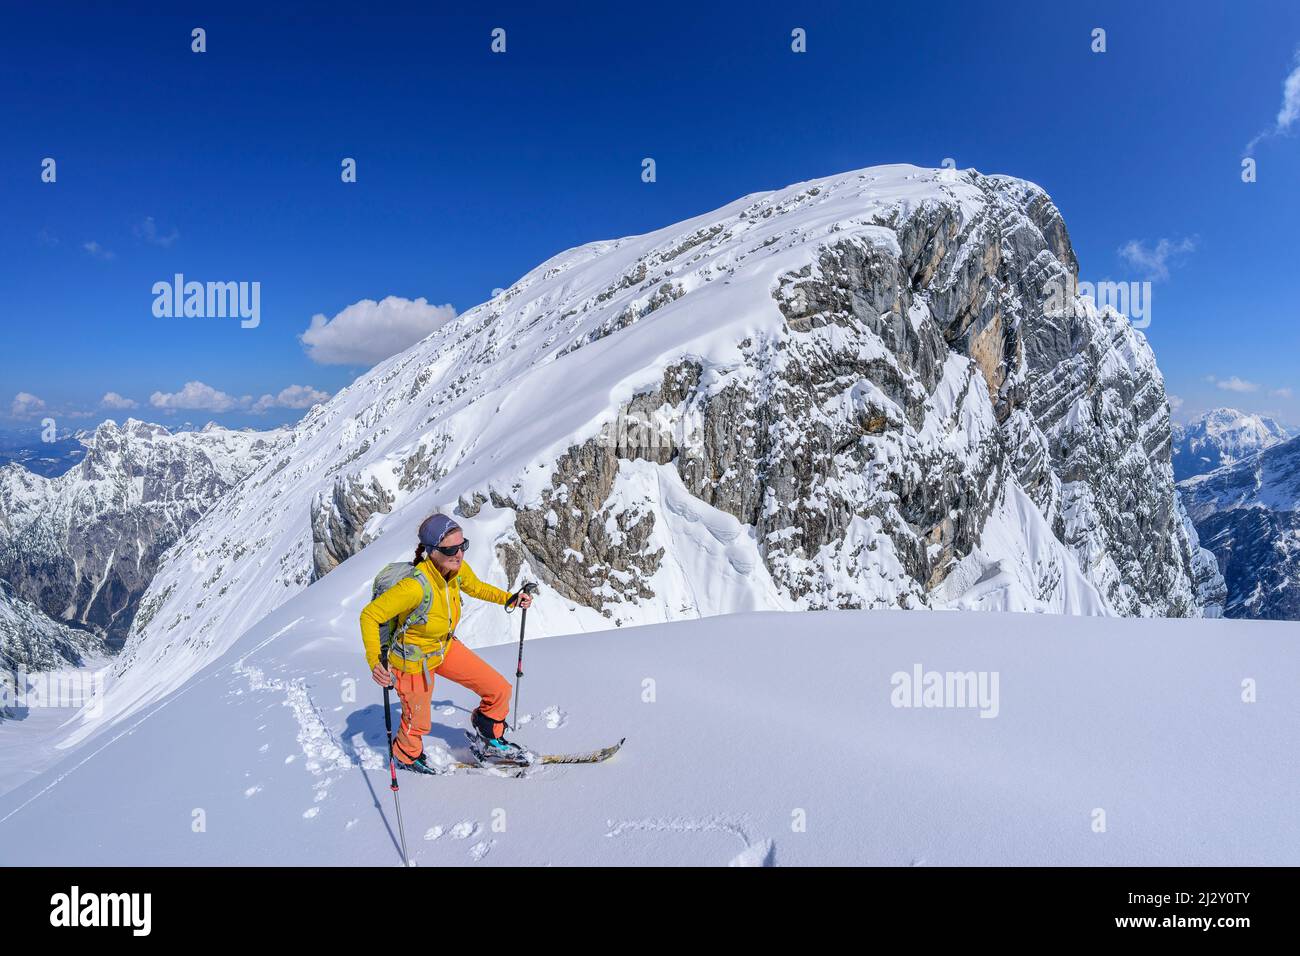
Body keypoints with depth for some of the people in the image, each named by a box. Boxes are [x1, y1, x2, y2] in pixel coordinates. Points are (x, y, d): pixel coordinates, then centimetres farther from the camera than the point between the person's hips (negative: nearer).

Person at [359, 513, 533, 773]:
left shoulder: (458, 569, -19)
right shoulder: (415, 586, -40)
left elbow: (476, 588, 7)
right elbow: (369, 615, -30)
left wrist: (509, 599, -3)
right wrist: (374, 661, -40)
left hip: (446, 647, 6)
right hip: (415, 660, -6)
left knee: (500, 690, 5)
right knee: (418, 722, 18)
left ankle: (491, 741, 35)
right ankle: (407, 755, 54)